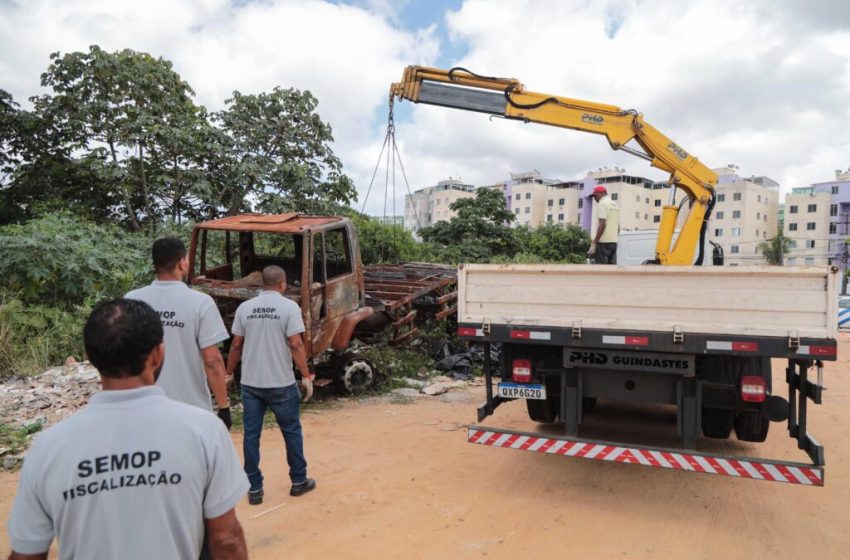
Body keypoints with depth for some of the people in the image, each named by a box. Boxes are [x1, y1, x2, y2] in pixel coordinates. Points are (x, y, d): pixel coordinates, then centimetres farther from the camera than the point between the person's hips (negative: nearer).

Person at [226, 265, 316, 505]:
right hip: (281, 383, -3)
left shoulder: (245, 307, 2)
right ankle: (299, 481, 26)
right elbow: (296, 345, -14)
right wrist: (307, 375, -5)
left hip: (250, 383, 3)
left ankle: (254, 488, 17)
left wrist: (229, 373, 18)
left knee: (251, 435, 11)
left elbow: (236, 345, 5)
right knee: (292, 432, 13)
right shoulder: (289, 306, -9)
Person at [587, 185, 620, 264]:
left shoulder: (602, 203, -7)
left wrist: (594, 244, -18)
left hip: (604, 242, -9)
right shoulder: (615, 205, 19)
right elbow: (618, 227, 20)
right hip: (614, 242, 9)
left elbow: (602, 224, -17)